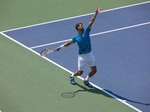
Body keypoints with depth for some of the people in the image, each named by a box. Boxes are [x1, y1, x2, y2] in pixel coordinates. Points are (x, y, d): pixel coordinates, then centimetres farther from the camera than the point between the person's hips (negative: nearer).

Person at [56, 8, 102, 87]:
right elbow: (69, 43, 11)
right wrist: (61, 46, 3)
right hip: (82, 56, -3)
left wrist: (96, 13, -17)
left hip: (90, 54, 3)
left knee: (94, 70, 1)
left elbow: (91, 21, -9)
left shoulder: (86, 31, -2)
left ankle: (86, 80, 26)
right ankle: (72, 76, 35)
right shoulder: (76, 37, -5)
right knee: (80, 72, 2)